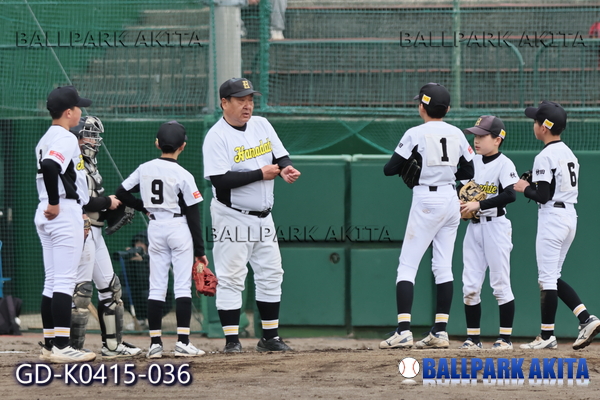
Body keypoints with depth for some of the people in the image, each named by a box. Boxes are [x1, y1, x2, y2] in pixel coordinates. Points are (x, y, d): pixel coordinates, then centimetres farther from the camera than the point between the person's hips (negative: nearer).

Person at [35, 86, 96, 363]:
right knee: (64, 280, -11)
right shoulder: (66, 138, -12)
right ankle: (61, 346, -14)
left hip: (46, 215, 10)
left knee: (52, 282, 11)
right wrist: (55, 203, -21)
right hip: (65, 212, -10)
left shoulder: (45, 140, 17)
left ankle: (49, 345, 13)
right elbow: (49, 166, -29)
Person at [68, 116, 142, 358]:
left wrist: (114, 206, 6)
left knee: (110, 287, 13)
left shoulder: (90, 163, 19)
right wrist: (107, 203, -13)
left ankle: (112, 344, 19)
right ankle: (73, 347, -10)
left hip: (95, 232, 11)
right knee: (81, 289, -11)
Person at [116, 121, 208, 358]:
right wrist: (200, 250, -5)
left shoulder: (144, 169, 0)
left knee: (156, 287, 6)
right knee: (183, 286, -3)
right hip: (179, 228, -4)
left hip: (155, 229, 4)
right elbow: (193, 215, -9)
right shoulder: (183, 176, -11)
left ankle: (155, 343, 2)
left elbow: (121, 194, 6)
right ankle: (182, 342, -9)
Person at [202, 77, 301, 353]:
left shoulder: (262, 126, 8)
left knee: (271, 275, 9)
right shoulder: (216, 136, -13)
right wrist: (260, 174, -21)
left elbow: (281, 156, 12)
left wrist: (285, 169, -12)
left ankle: (270, 337, 17)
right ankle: (231, 339, -1)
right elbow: (220, 180, -22)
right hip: (232, 217, -7)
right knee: (230, 278, -5)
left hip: (263, 217, 7)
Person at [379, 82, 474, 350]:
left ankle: (403, 331, -15)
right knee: (443, 266, 9)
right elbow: (468, 172, 12)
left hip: (426, 201, -6)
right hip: (451, 202, 6)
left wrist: (409, 166, 12)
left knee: (407, 266, -4)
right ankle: (440, 332, 8)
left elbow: (389, 169, -7)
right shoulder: (457, 134, 6)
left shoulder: (415, 134, -9)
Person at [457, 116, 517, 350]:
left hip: (496, 226, -7)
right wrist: (461, 205, 1)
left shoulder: (504, 164, -10)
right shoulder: (473, 162, 10)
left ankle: (506, 337, 3)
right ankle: (473, 337, 8)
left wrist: (479, 205, -24)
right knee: (470, 285, 3)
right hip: (473, 226, 7)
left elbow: (510, 195, -23)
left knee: (500, 284, -2)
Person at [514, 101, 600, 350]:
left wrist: (524, 188, 0)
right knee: (553, 277, 15)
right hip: (570, 215, 9)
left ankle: (547, 336, 0)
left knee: (547, 278, -3)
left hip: (552, 216, -9)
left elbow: (543, 196, -18)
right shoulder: (569, 154, 14)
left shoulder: (544, 157, -14)